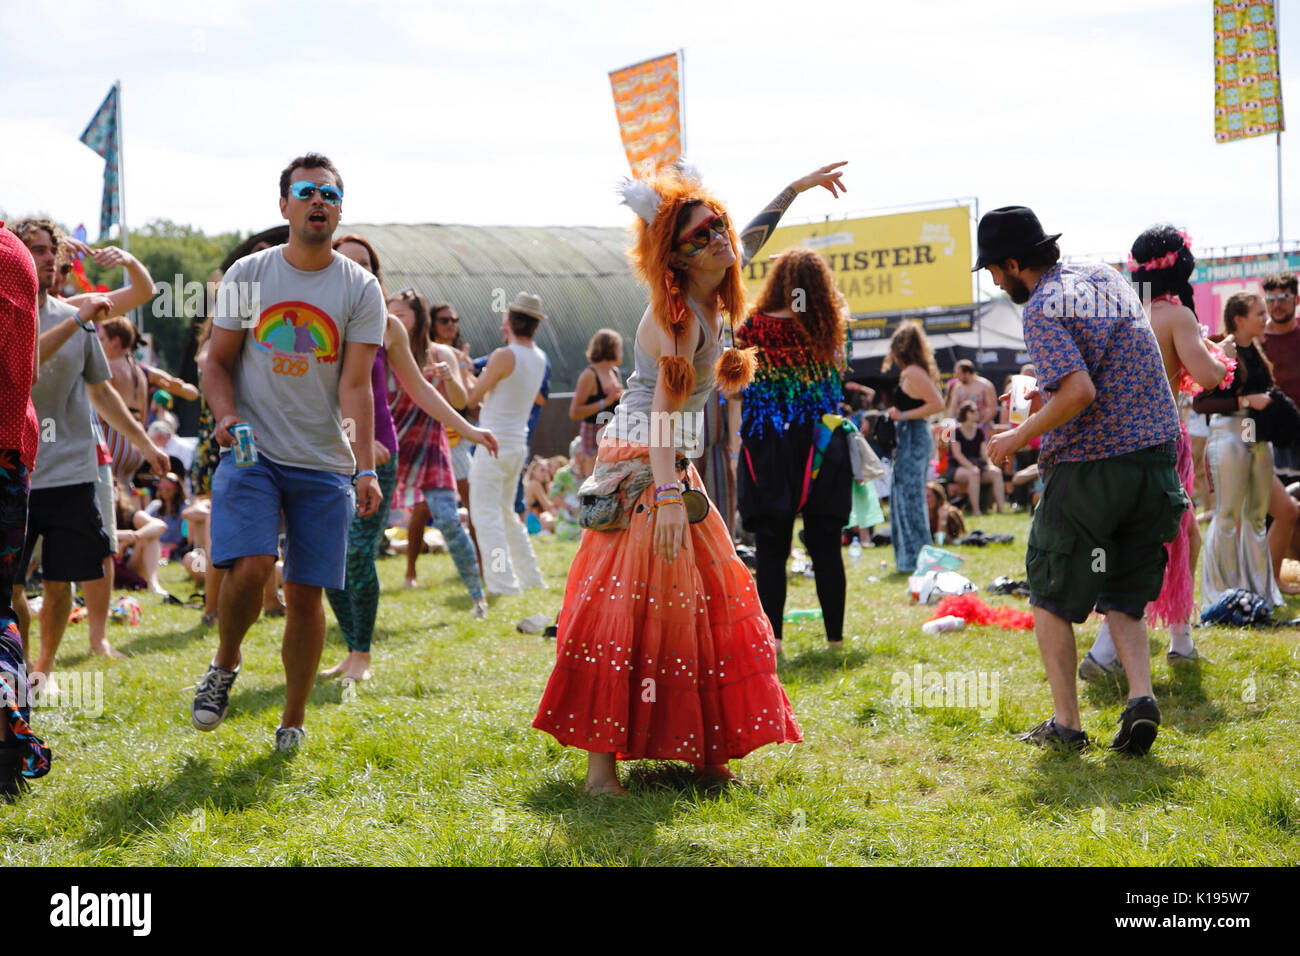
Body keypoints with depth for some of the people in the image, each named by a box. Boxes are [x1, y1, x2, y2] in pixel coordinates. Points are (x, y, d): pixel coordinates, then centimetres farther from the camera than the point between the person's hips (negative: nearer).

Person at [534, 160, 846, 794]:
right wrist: (669, 495, -34)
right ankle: (600, 760, -12)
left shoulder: (710, 301, 9)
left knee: (705, 604, 10)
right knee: (625, 608, -13)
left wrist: (796, 189, 38)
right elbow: (665, 406, -26)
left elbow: (748, 240, 31)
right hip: (643, 474, -10)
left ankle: (698, 748, 17)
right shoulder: (677, 314, -17)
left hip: (674, 469, 10)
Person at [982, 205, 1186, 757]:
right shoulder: (1106, 278, 13)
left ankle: (1066, 724, 8)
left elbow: (1080, 392, -24)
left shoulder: (1042, 309, -12)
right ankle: (1140, 696, -3)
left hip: (1088, 468, -7)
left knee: (1052, 597, 10)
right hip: (1156, 457, 7)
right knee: (1124, 594, 18)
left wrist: (1019, 437, -12)